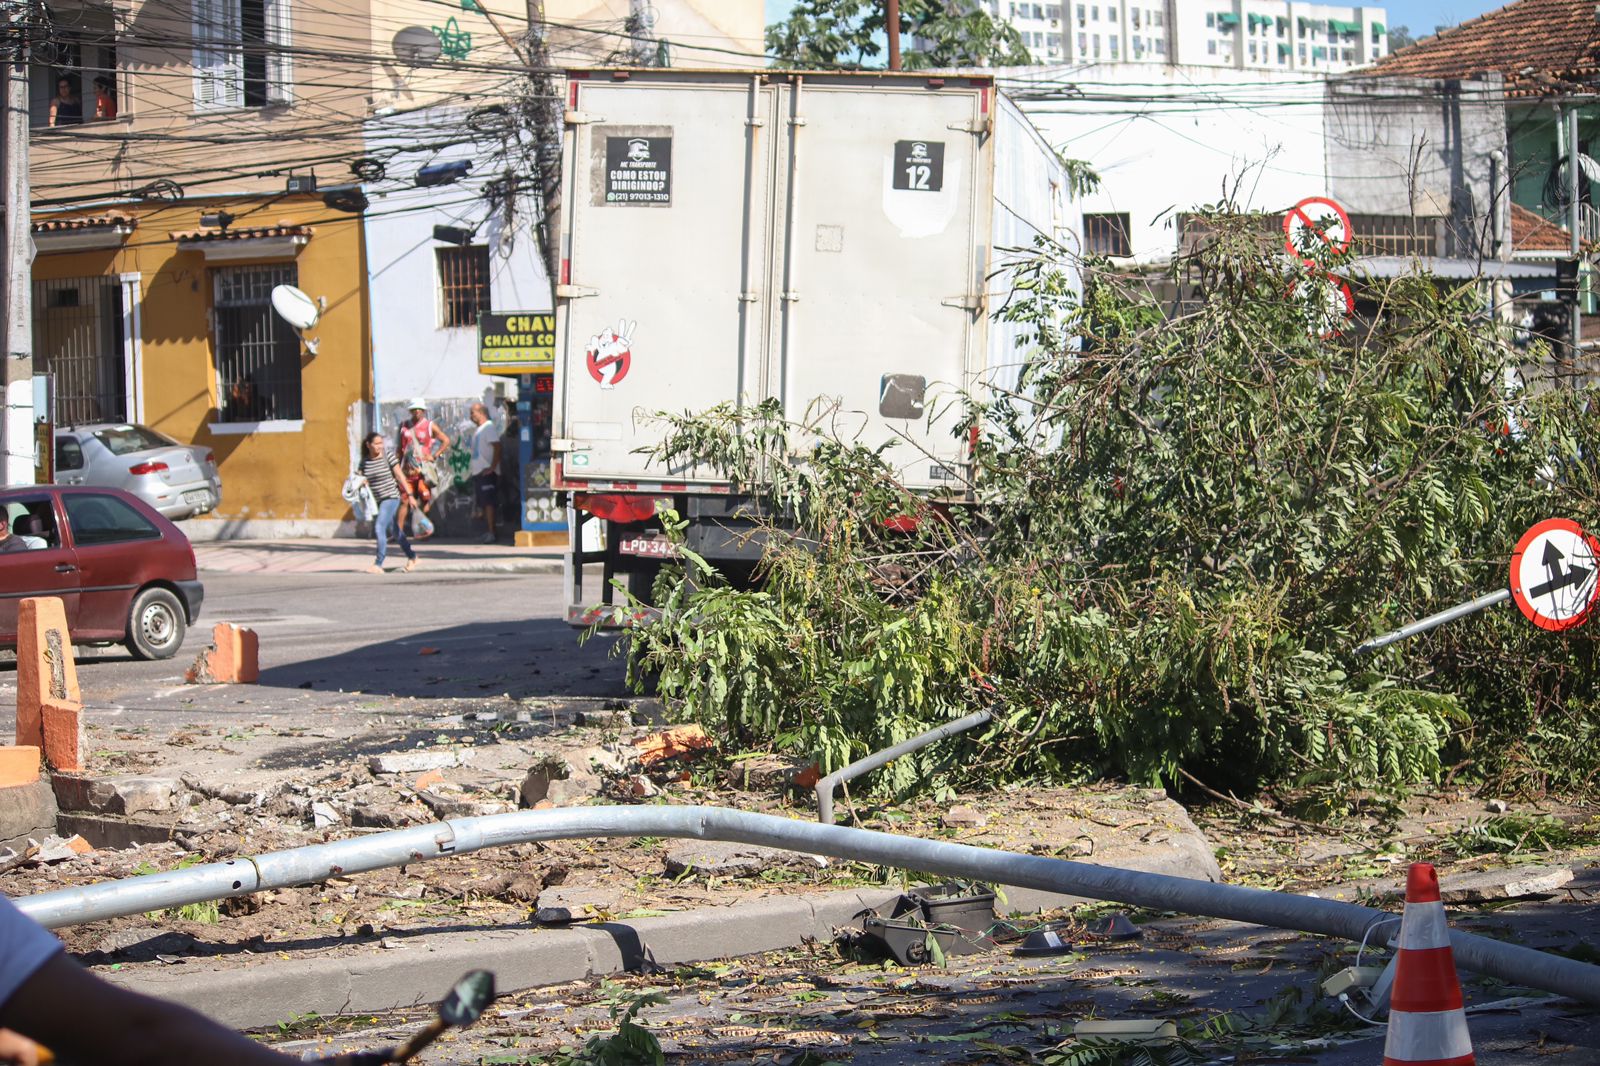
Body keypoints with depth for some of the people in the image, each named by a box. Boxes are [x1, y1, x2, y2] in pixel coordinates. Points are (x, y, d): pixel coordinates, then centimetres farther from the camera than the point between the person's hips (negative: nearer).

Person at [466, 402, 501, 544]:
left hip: (486, 472, -9)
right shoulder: (476, 430, 18)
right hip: (477, 472, 9)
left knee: (488, 502, -10)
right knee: (482, 503, 11)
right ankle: (487, 532, 16)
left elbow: (497, 447, -19)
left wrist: (492, 467, -22)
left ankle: (491, 533, -10)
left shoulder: (489, 427, -11)